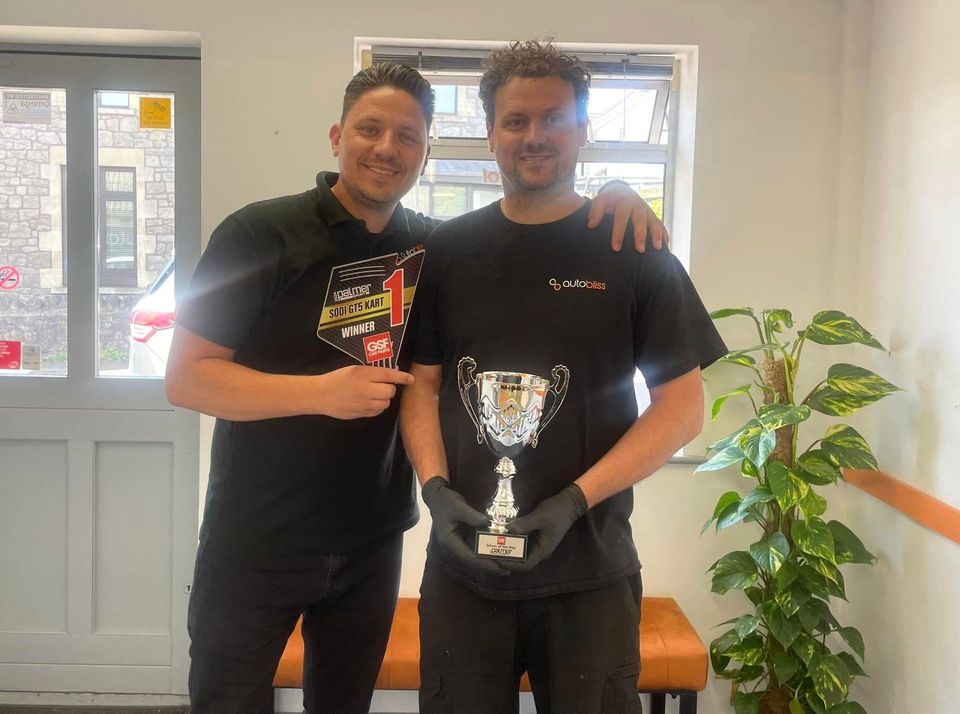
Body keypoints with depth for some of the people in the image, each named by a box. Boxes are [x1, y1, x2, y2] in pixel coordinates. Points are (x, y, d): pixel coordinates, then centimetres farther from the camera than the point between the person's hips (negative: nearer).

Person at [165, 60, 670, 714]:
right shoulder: (261, 235, -10)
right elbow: (186, 377, -12)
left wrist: (611, 195, -8)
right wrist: (320, 392, -26)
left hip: (373, 544, 4)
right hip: (256, 544, -3)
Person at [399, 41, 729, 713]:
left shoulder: (635, 254, -1)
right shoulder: (448, 251, 6)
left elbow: (682, 406, -3)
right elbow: (422, 383, 8)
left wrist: (574, 501, -13)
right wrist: (436, 487, -9)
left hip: (589, 569, -1)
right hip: (463, 562, 2)